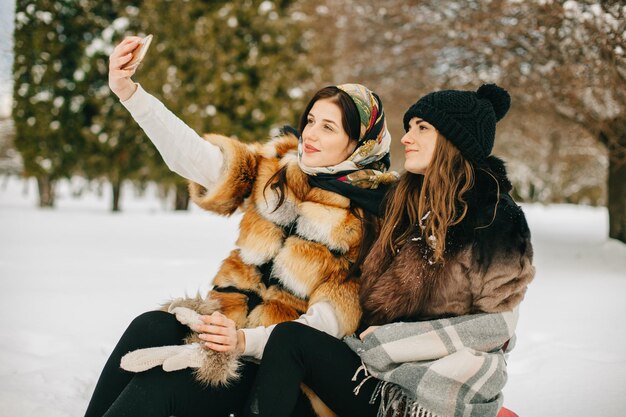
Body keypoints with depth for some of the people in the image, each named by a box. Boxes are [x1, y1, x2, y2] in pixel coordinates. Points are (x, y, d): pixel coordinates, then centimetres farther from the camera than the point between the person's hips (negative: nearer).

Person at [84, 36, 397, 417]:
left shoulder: (369, 221, -9)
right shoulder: (277, 167, 4)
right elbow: (192, 155, -9)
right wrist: (128, 91, -22)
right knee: (148, 328, -24)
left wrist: (246, 340, -27)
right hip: (234, 320, 5)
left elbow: (332, 319, -13)